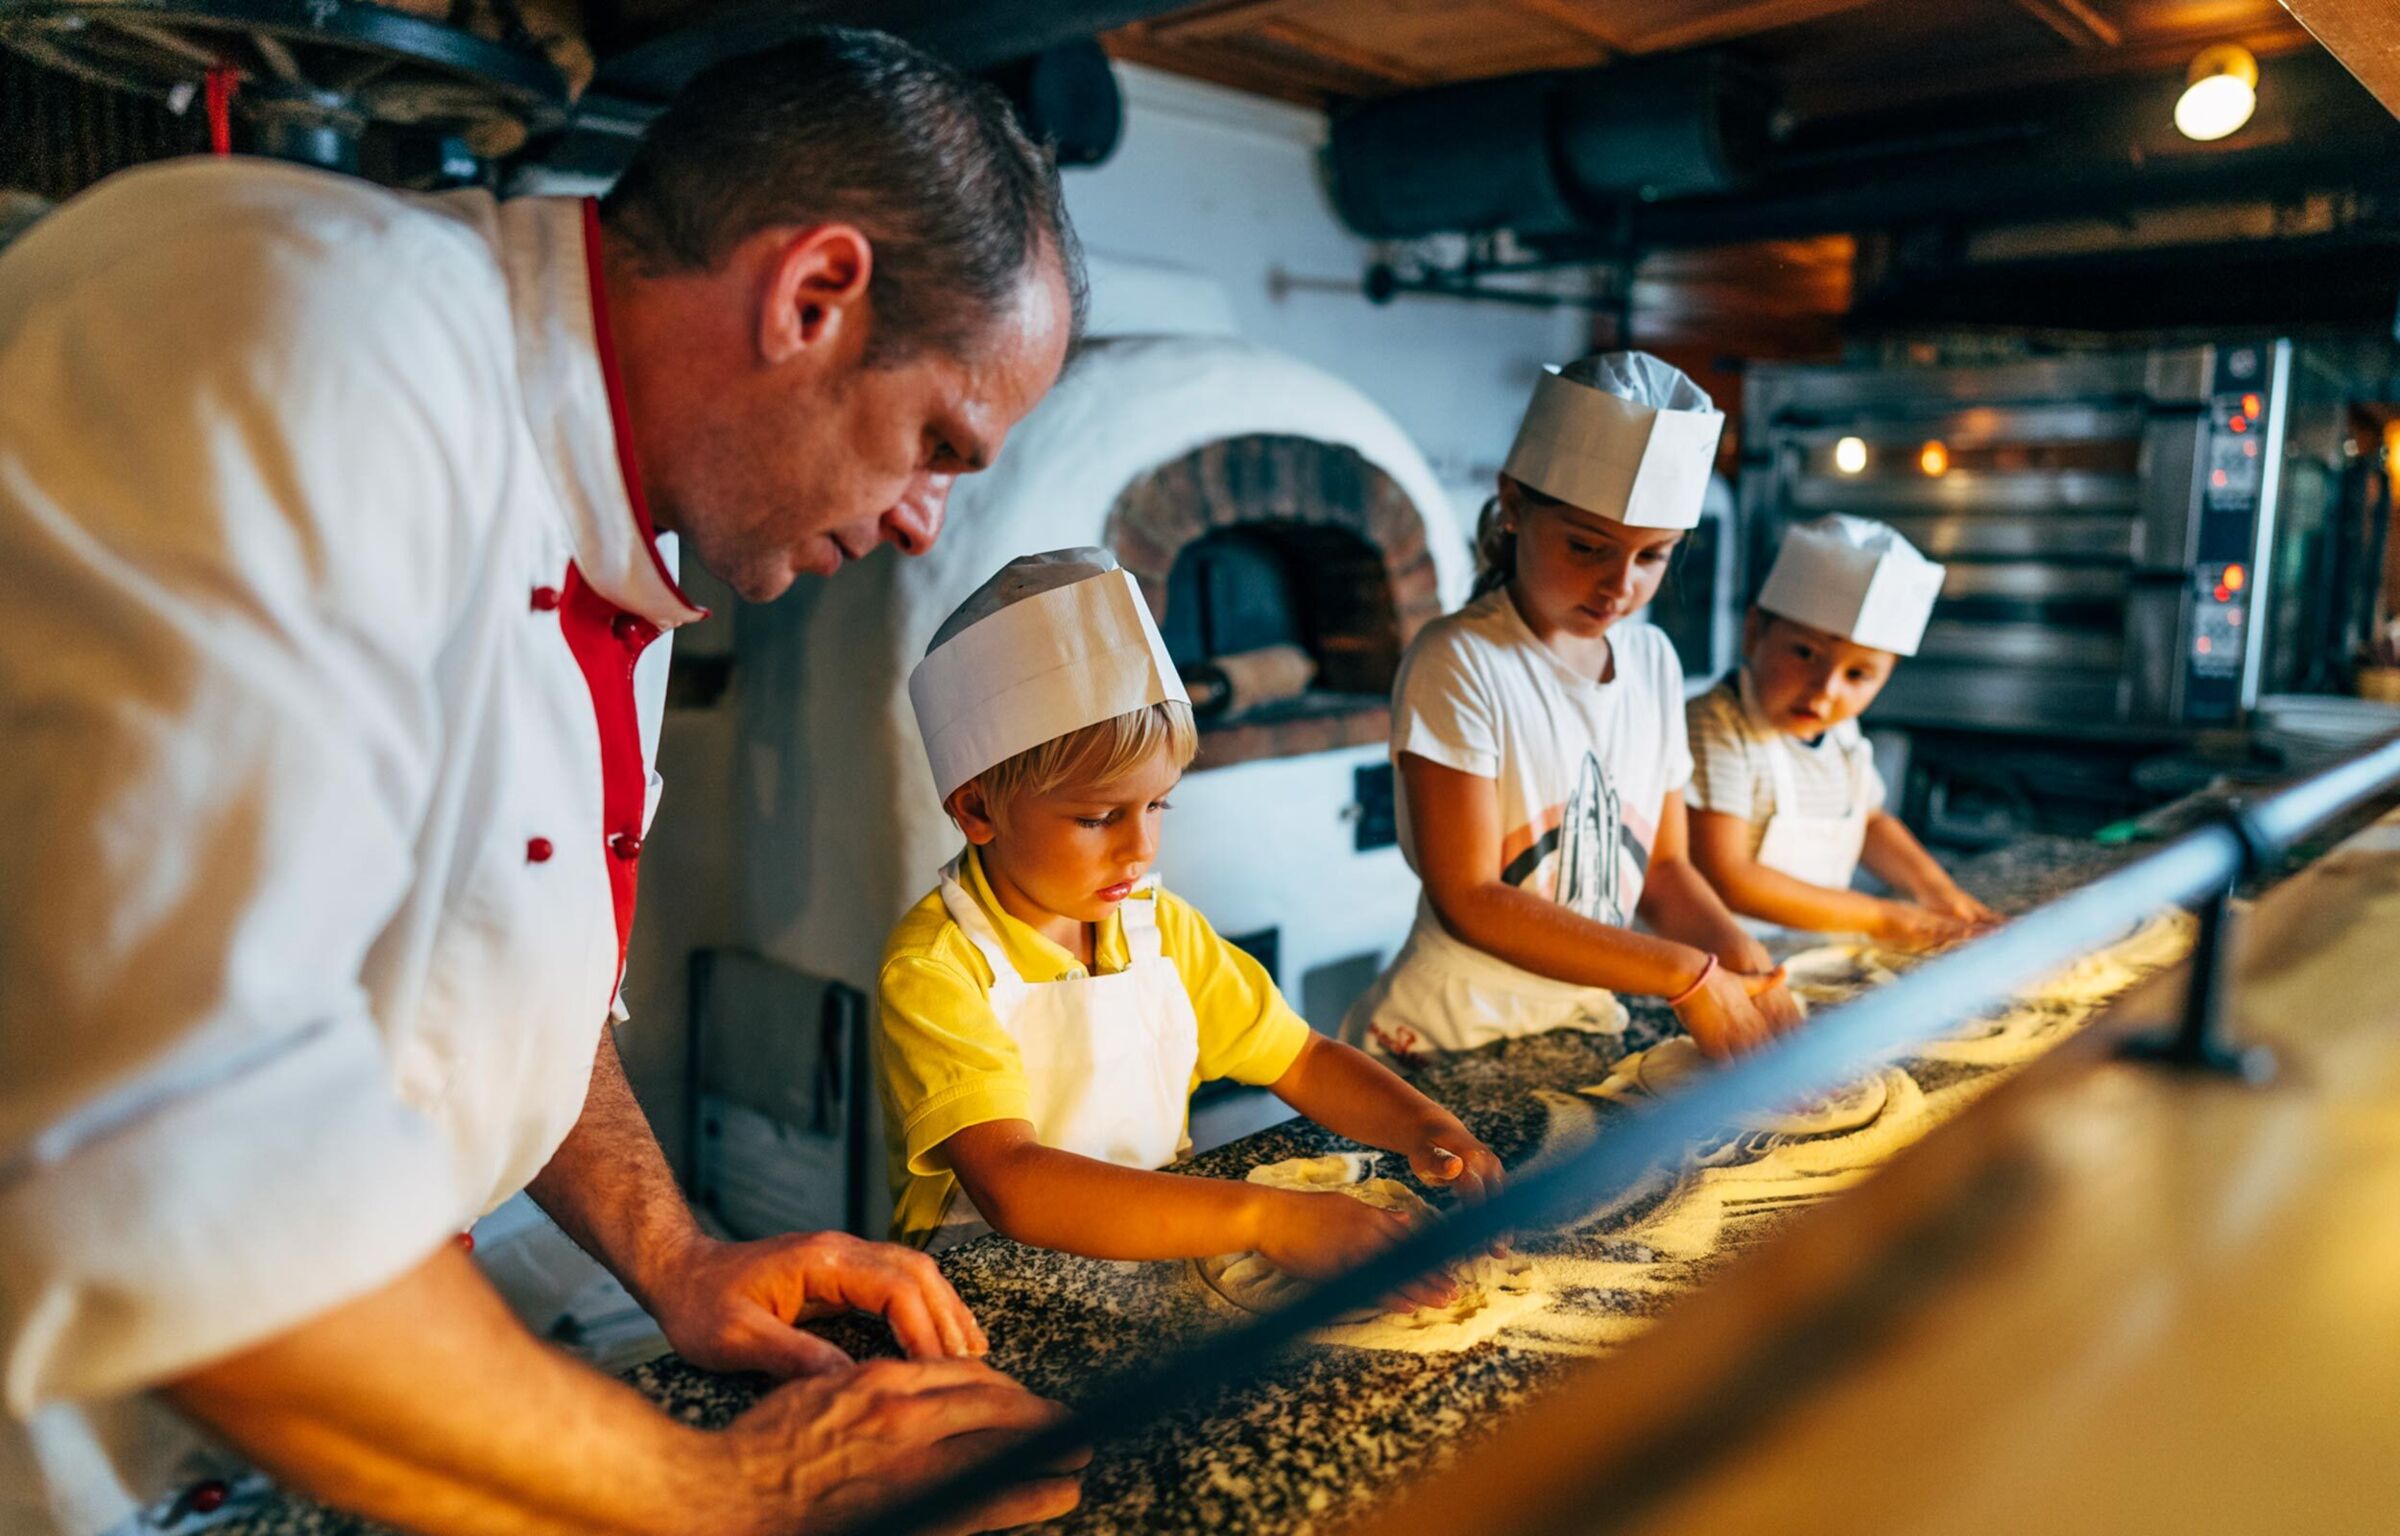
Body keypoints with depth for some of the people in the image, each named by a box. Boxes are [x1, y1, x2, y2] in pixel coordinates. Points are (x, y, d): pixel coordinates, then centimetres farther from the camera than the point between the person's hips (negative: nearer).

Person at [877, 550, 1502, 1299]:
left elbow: (1305, 1060, 12)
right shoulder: (934, 969, -16)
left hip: (1160, 1255, 5)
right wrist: (1266, 1218, -34)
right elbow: (1010, 1184, -29)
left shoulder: (1159, 925, 4)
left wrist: (1427, 1127, -7)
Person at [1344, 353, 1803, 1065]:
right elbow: (1469, 901, -16)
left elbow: (1663, 866, 13)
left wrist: (1739, 954, -6)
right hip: (1442, 1049, -6)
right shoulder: (1457, 661, -12)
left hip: (1589, 1027, 6)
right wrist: (1686, 976, -17)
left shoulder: (1653, 660, 8)